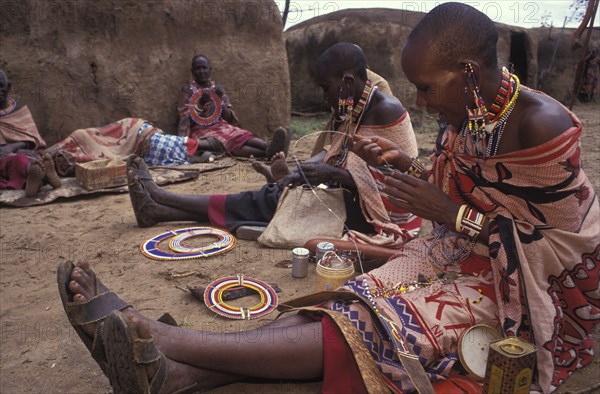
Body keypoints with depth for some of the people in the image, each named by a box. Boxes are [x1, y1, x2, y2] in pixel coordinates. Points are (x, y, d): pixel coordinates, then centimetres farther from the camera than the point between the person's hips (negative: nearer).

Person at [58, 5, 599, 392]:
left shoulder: (541, 126, -23)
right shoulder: (466, 115, 1)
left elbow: (555, 249, -20)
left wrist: (450, 213, -24)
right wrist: (402, 164, -4)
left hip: (514, 288, -6)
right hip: (460, 254, 7)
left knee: (369, 329, -28)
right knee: (351, 307, -18)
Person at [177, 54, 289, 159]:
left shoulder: (217, 88, 14)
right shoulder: (187, 89, 3)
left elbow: (229, 118, 11)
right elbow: (185, 119, -3)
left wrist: (220, 100, -5)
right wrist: (201, 103, -16)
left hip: (221, 126, 5)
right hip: (201, 131, -5)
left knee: (242, 136, -29)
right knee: (231, 143, -36)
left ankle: (268, 146, -59)